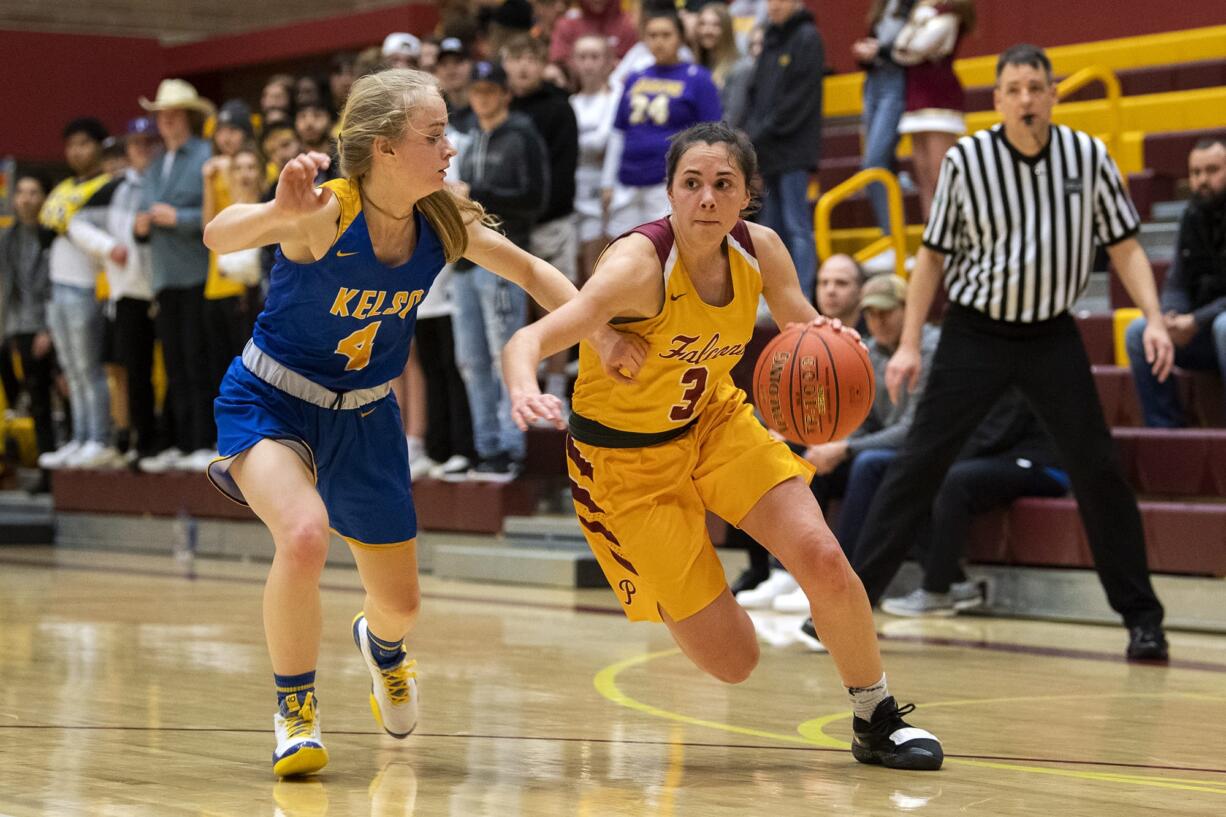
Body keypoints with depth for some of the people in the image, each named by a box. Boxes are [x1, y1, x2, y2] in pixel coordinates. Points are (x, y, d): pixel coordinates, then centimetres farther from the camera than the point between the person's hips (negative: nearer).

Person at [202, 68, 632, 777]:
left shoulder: (444, 224, -12)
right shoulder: (328, 214, -29)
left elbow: (531, 271, 4)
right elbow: (219, 237, -45)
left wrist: (598, 329, -8)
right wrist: (280, 213, -65)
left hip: (364, 418, 5)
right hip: (270, 401, -5)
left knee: (401, 604, 12)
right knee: (305, 536, -34)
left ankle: (381, 645, 53)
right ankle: (296, 709, -10)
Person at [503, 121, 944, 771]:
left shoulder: (759, 250, -12)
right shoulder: (640, 264, -30)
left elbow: (803, 324, 6)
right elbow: (529, 340, -40)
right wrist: (525, 390, -64)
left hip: (715, 420, 5)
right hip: (628, 457, -5)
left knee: (823, 561, -16)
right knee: (733, 664, -7)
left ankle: (877, 719, 8)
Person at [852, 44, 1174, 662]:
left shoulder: (1088, 157, -6)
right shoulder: (965, 160, -9)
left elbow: (1124, 247, 2)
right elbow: (933, 256, 1)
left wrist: (1154, 320, -12)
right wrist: (909, 344, -3)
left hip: (1051, 336, 1)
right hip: (975, 332, -1)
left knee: (1097, 470, -2)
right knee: (918, 464, -4)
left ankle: (1141, 616, 8)